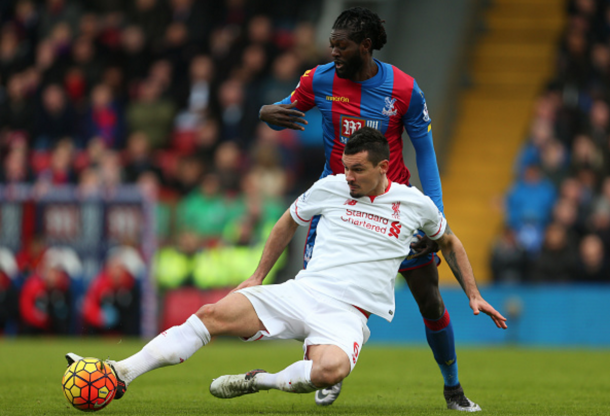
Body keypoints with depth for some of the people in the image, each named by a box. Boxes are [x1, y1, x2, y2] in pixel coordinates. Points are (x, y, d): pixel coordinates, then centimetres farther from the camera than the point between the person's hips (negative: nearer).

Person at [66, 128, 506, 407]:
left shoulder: (414, 204, 5)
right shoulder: (329, 189, 10)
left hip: (347, 312, -2)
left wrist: (474, 294, 21)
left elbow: (450, 242, 24)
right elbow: (288, 223, 27)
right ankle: (122, 373, -22)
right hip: (301, 293, 2)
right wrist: (258, 276, 27)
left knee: (331, 370, -40)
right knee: (213, 314, -20)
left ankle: (258, 382, -16)